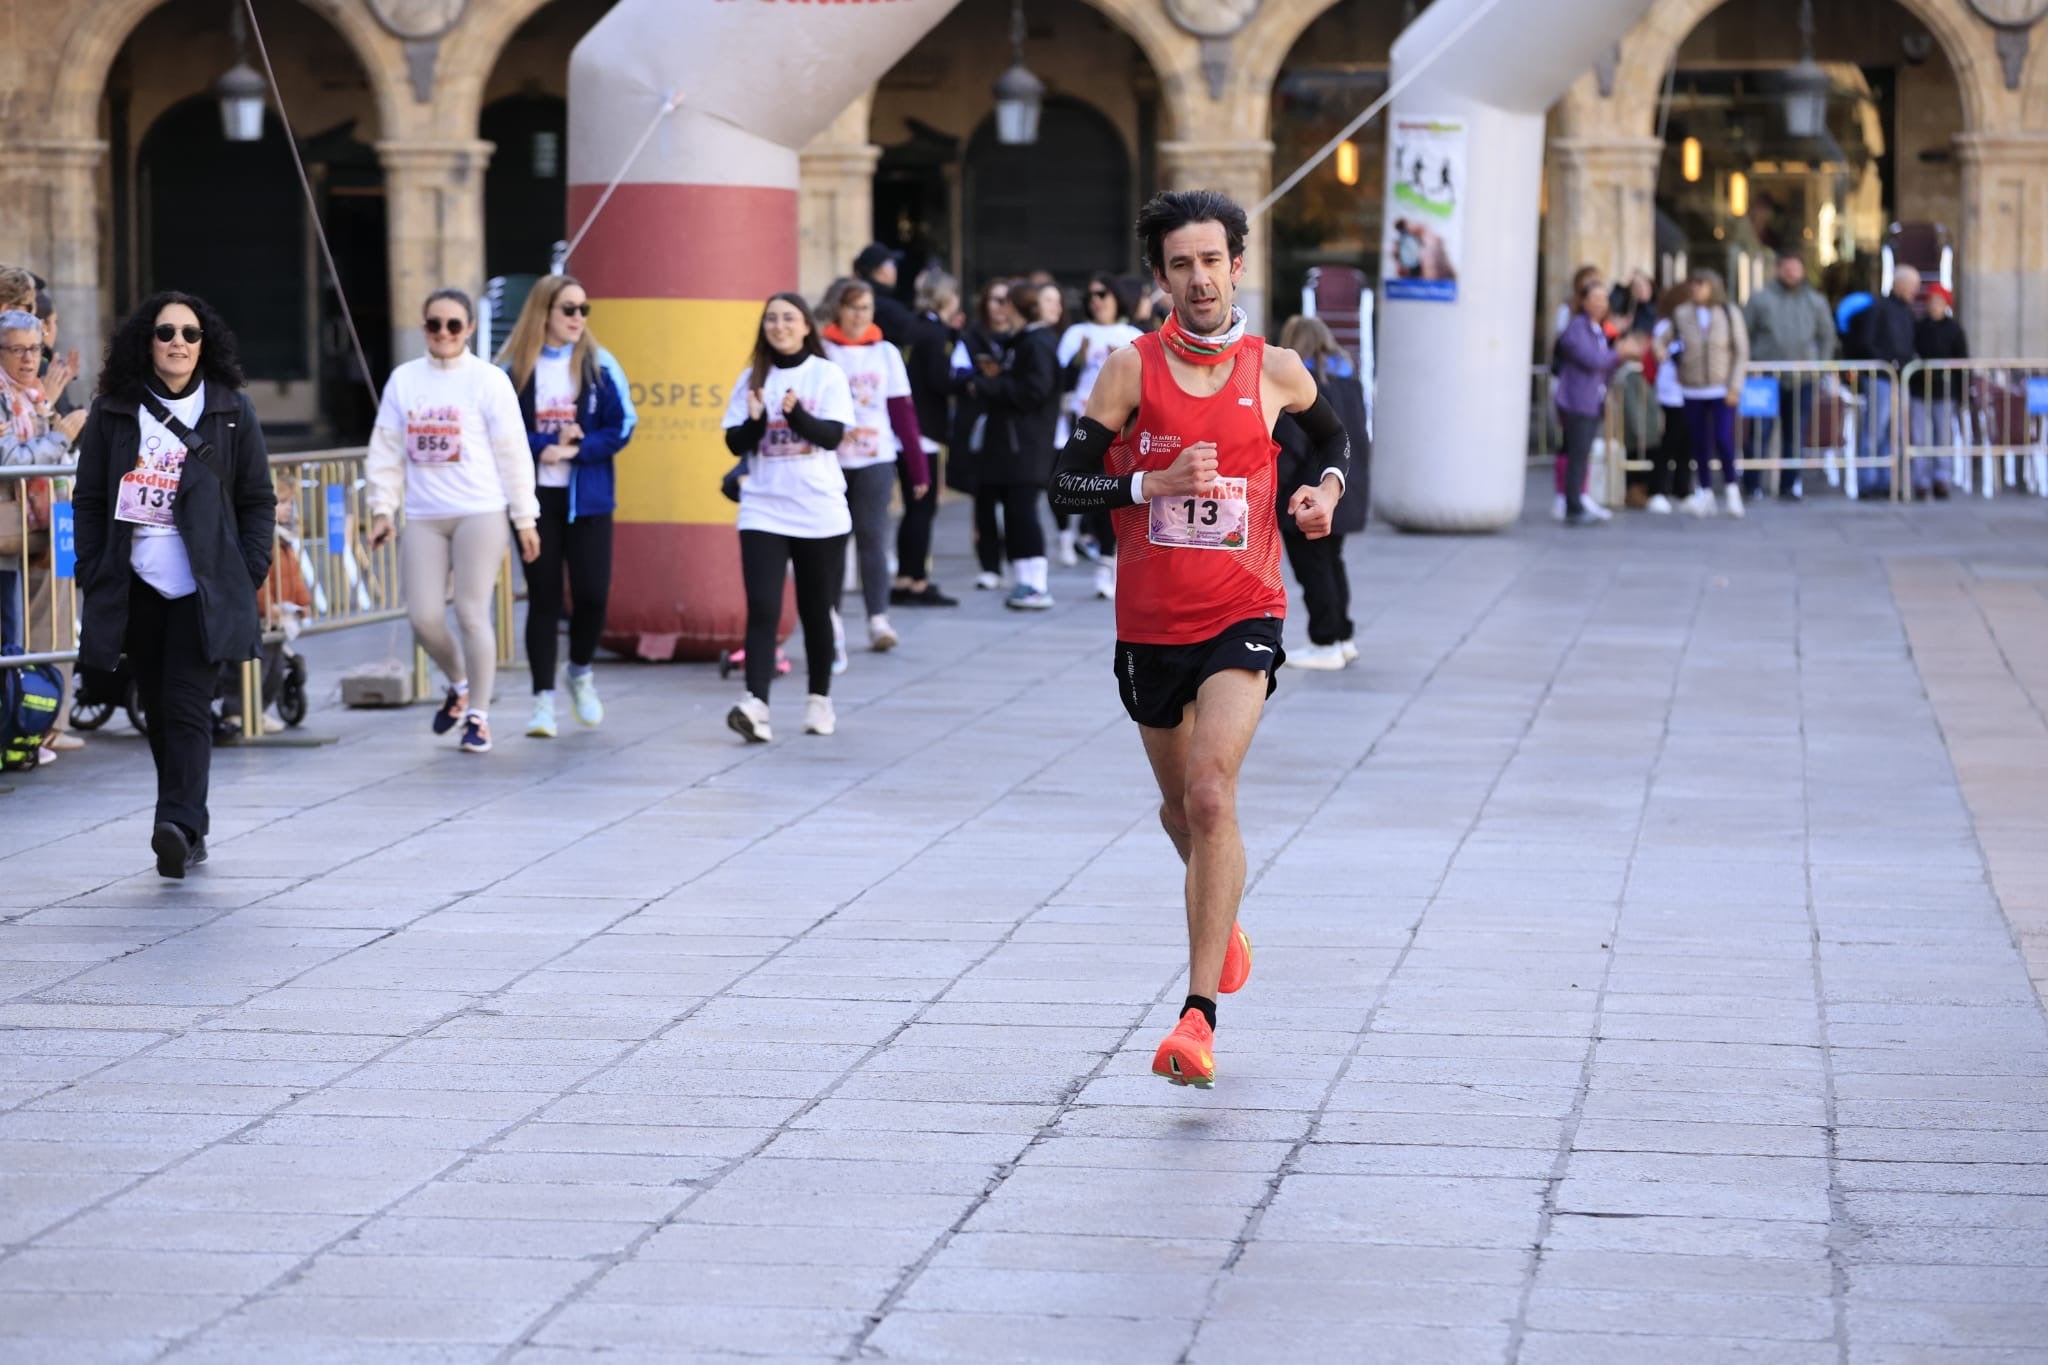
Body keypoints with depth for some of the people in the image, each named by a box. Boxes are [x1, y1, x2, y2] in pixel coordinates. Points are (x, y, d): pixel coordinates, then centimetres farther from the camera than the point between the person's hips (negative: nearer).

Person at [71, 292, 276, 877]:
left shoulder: (232, 411, 4)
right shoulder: (112, 411, 7)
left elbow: (258, 499, 6)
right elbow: (89, 499, 9)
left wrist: (249, 574, -3)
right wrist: (92, 577, 0)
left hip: (203, 588, -3)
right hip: (136, 588, 3)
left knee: (186, 708, -13)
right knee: (158, 712, 7)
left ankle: (180, 825, -21)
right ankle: (187, 835, 16)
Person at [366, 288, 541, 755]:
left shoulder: (489, 380, -2)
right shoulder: (404, 380, 8)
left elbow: (513, 452, -1)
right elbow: (386, 450, 11)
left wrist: (525, 518, -2)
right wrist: (382, 509, 5)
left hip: (480, 513, -3)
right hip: (424, 518, 3)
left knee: (472, 614, -6)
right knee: (424, 617, -2)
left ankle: (478, 716, 7)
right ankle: (459, 685, 27)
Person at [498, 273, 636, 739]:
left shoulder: (600, 365, 1)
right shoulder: (514, 368, -1)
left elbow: (621, 426, -2)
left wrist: (575, 450, -14)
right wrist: (544, 445, -18)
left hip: (587, 497, 1)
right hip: (534, 496, -1)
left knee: (592, 593, -3)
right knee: (543, 596, 1)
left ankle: (581, 671, 25)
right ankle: (543, 697, 6)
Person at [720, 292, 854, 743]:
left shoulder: (826, 375, 1)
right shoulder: (752, 379, 7)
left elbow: (832, 435, -9)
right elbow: (735, 442, 3)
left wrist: (796, 414, -25)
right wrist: (755, 421, -17)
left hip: (820, 513, -1)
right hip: (763, 513, 1)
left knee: (816, 611, 9)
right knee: (763, 609, -12)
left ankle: (820, 700, 24)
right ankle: (755, 704, -22)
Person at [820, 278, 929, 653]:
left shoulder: (886, 353, 6)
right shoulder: (822, 351, 1)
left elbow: (903, 412, 7)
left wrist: (918, 467, 5)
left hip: (876, 458, 0)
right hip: (830, 459, 0)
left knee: (872, 537, -6)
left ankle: (878, 619, -10)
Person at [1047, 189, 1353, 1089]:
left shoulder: (1274, 370, -1)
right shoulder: (1132, 369, -4)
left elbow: (1334, 437, 19)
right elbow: (1067, 483, -5)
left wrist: (1326, 490, -1)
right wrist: (1153, 484, -20)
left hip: (1242, 617, -2)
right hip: (1150, 623, 2)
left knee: (1211, 796, -20)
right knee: (1179, 805, 17)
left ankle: (1200, 1014, -22)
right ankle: (1222, 918, 51)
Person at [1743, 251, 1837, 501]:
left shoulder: (1816, 302, 10)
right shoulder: (1761, 299, 3)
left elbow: (1827, 337, 17)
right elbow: (1745, 333, 6)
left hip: (1803, 379, 3)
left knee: (1796, 434, 5)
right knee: (1760, 431, -7)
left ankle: (1789, 484, 13)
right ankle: (1752, 483, -1)